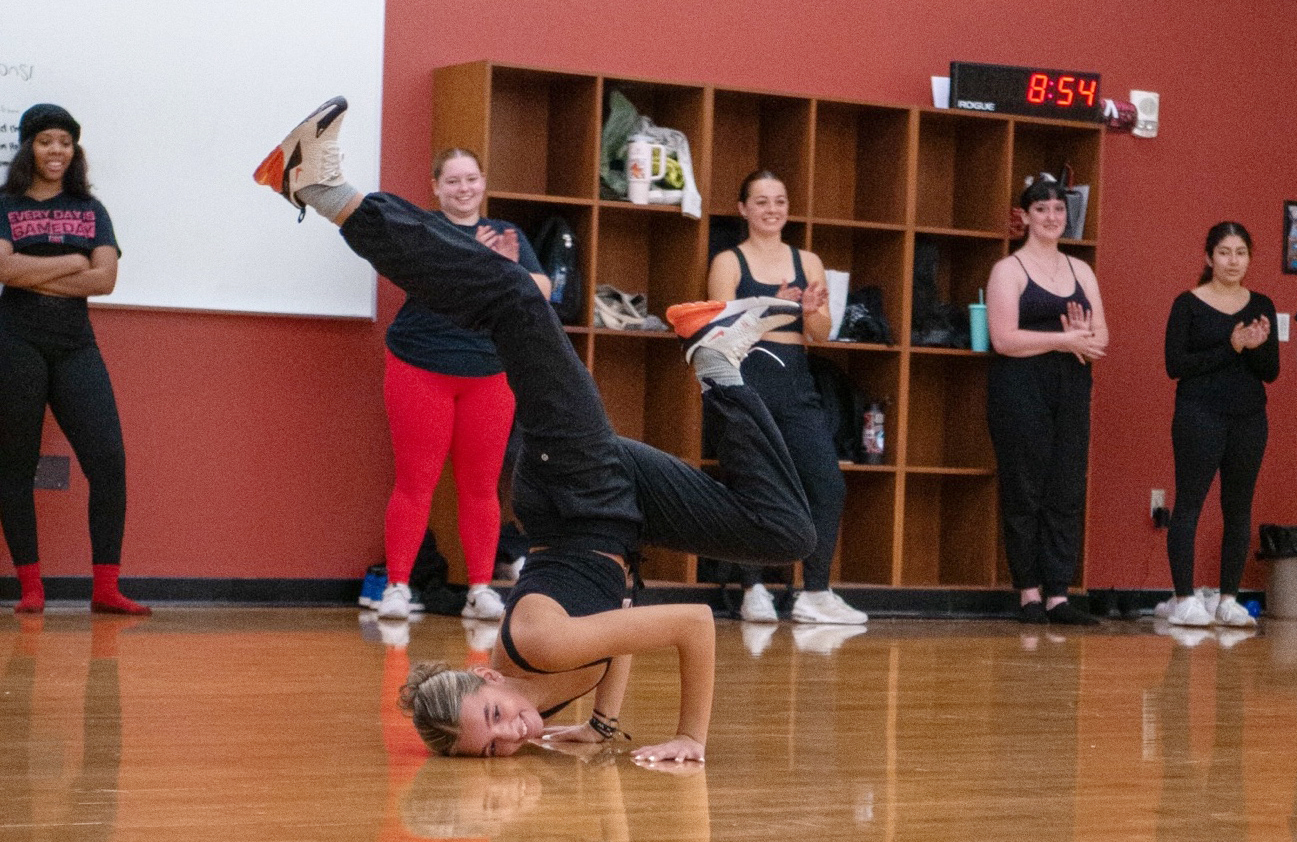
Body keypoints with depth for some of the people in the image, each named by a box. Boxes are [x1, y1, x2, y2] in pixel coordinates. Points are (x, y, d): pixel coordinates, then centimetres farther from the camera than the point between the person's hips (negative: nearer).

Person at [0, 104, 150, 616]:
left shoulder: (90, 211, 13)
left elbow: (105, 279, -2)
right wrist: (72, 262, -7)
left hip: (76, 346, 3)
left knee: (109, 460, -8)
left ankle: (105, 589, -5)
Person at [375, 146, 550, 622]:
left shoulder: (509, 234, 12)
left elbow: (541, 293, 1)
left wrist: (512, 270, -20)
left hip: (489, 375, 3)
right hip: (421, 369, -3)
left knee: (481, 485, 3)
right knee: (415, 482, -3)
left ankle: (481, 589, 7)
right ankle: (397, 587, -1)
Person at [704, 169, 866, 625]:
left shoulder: (807, 262, 14)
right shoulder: (729, 263, 4)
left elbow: (822, 333, 7)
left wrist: (812, 311, -15)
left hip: (796, 385, 3)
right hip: (747, 381, -3)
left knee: (829, 485, -8)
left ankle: (815, 594, -2)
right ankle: (753, 591, 7)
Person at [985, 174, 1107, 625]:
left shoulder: (1080, 271, 16)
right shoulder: (1009, 270, 0)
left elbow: (1101, 338, 12)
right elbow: (1003, 339, -12)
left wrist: (1084, 337, -11)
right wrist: (1065, 339, -12)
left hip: (1071, 386, 5)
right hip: (1020, 386, -5)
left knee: (1067, 491, 0)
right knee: (1024, 491, -2)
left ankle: (1058, 595, 0)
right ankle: (1029, 593, 3)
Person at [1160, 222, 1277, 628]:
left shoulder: (1261, 305, 9)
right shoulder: (1188, 304, -2)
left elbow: (1271, 372, 6)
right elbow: (1175, 365, -10)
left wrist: (1256, 347, -16)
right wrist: (1230, 348, -16)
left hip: (1249, 418, 4)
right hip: (1199, 416, -4)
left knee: (1239, 510, 6)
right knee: (1189, 505, -4)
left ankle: (1229, 601, 13)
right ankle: (1184, 600, -1)